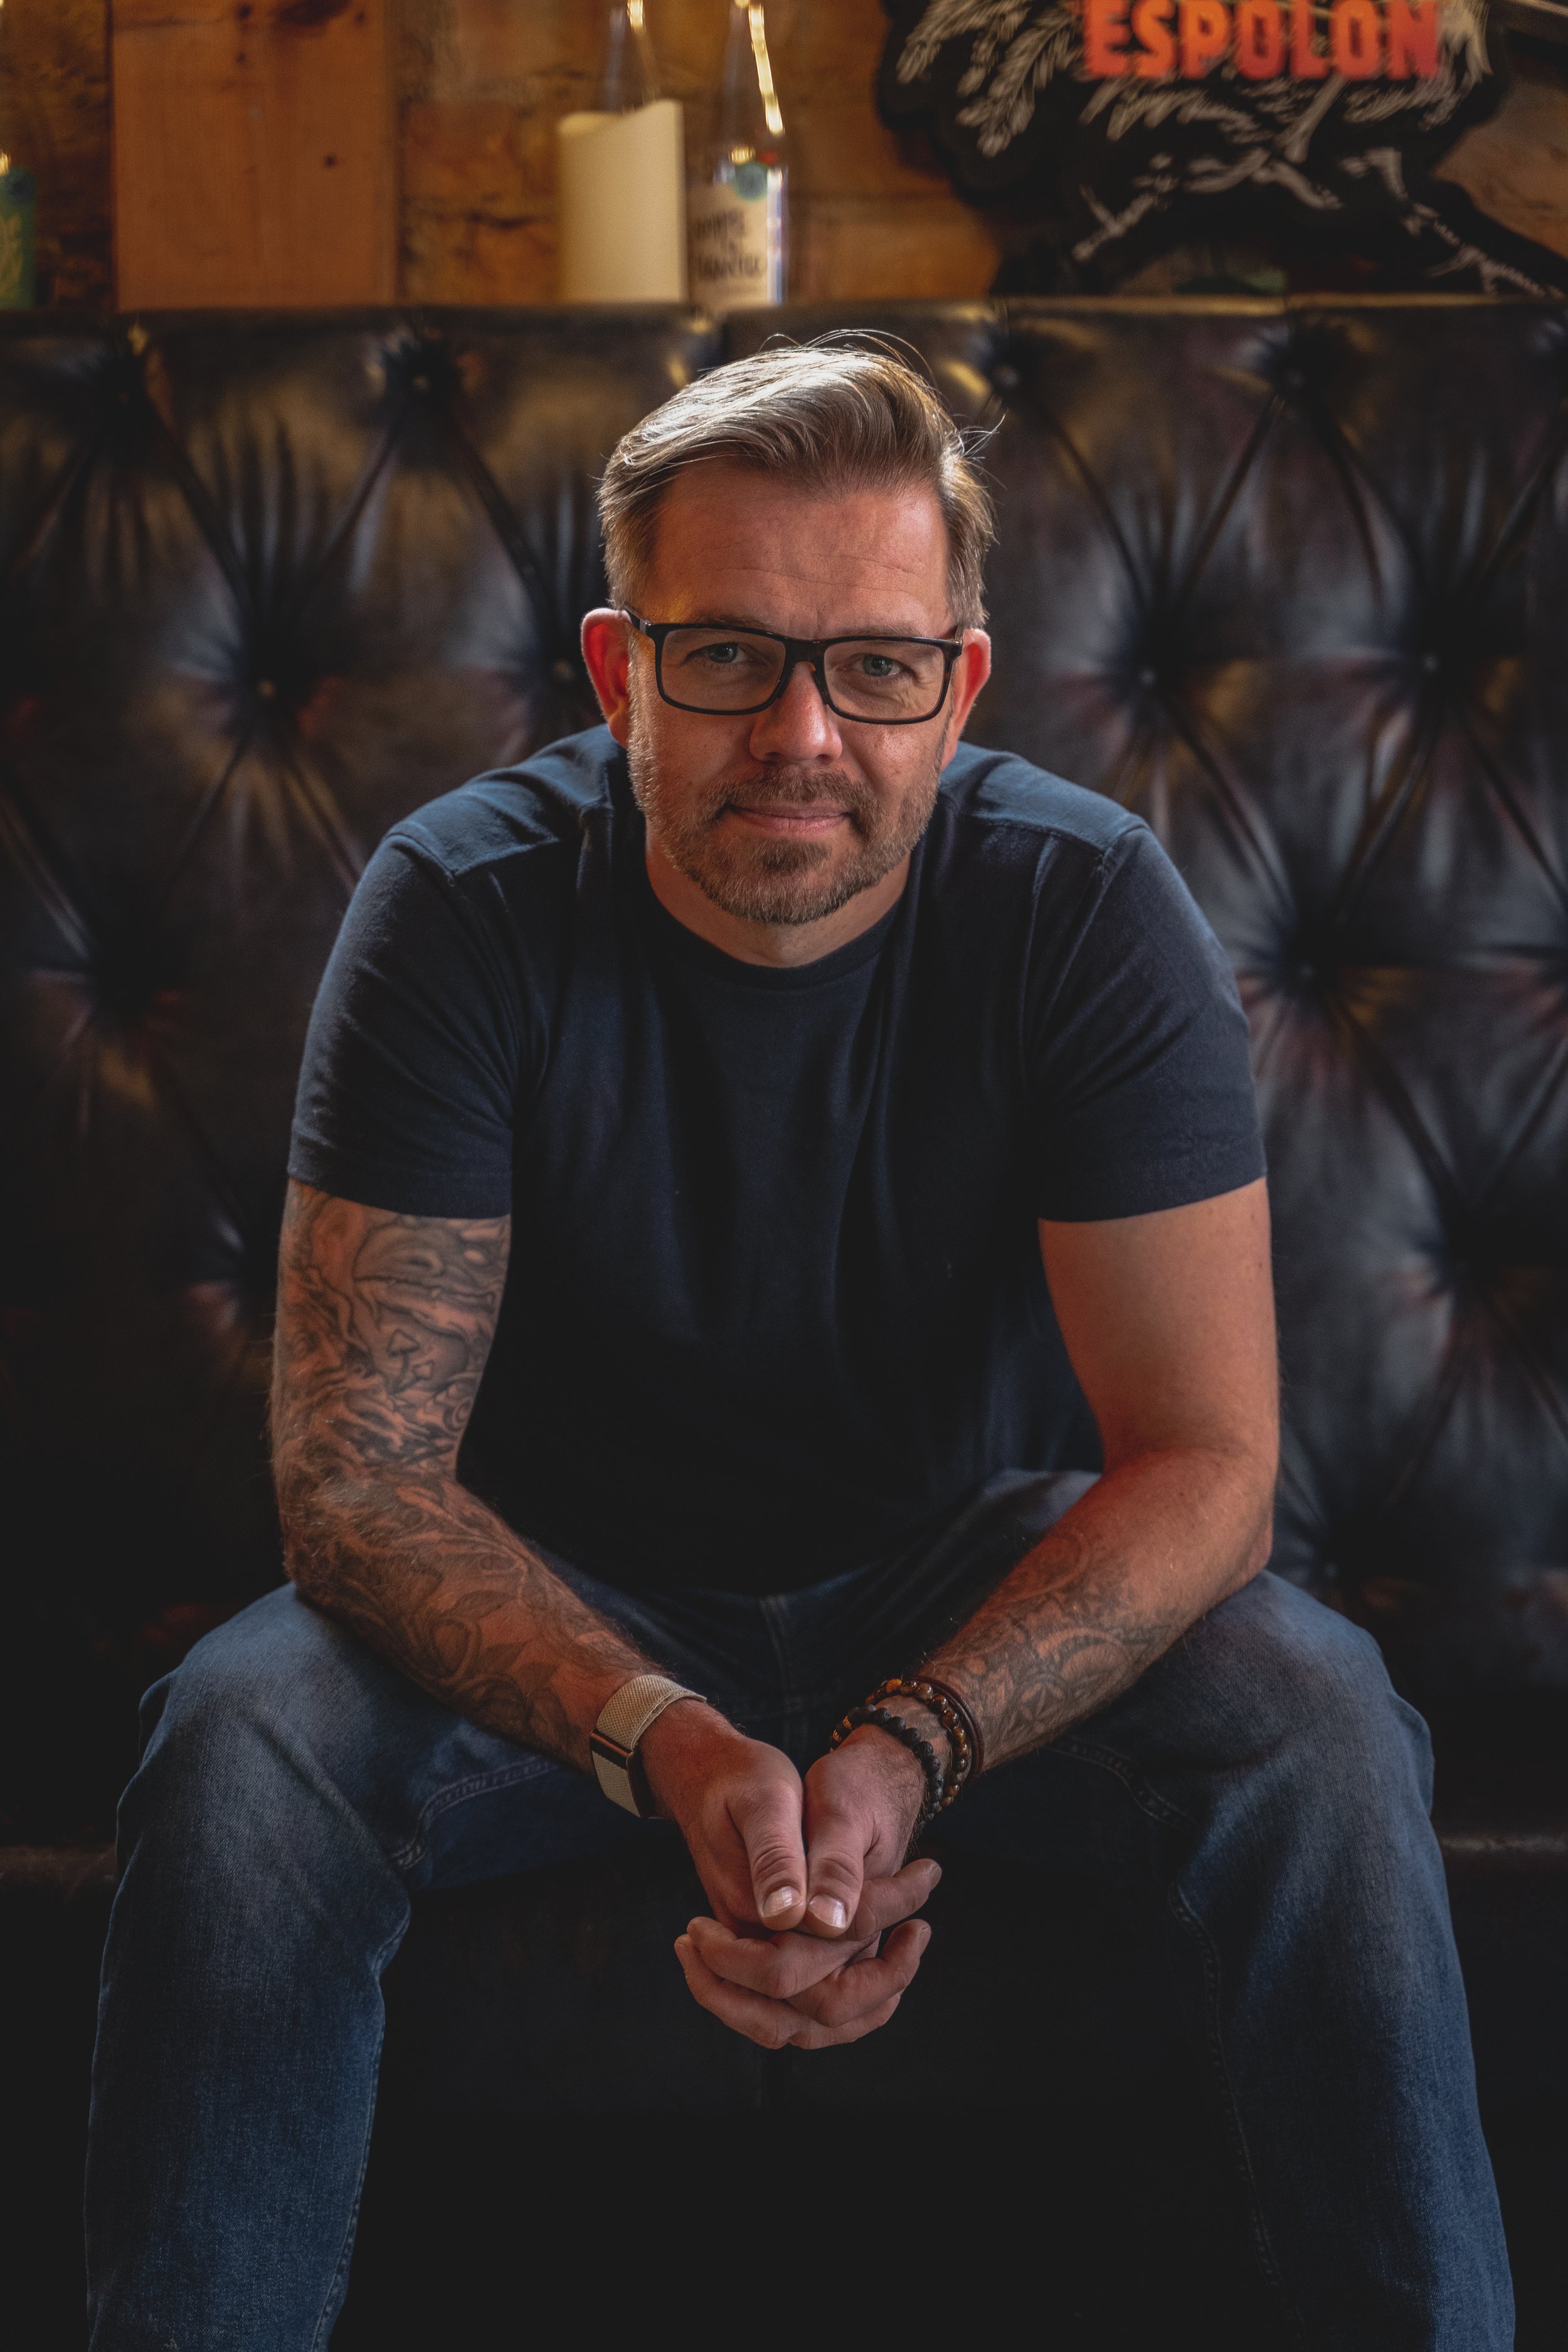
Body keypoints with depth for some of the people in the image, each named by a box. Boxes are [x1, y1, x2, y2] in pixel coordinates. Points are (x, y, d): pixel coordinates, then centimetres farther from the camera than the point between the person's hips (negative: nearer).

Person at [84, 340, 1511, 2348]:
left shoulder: (1086, 906, -18)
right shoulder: (467, 907, -19)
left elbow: (1205, 1456, -19)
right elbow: (353, 1471, -22)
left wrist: (903, 1755, -36)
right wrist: (675, 1748, -39)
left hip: (979, 1580, 0)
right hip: (569, 1594, 0)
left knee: (1316, 1724, -28)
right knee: (240, 1744, -29)